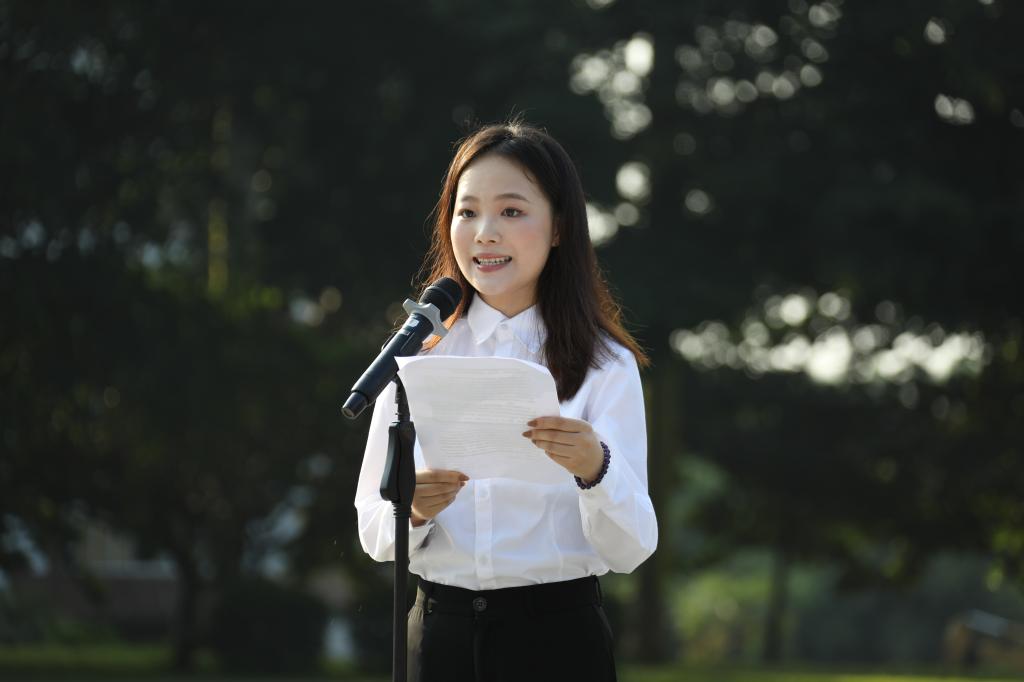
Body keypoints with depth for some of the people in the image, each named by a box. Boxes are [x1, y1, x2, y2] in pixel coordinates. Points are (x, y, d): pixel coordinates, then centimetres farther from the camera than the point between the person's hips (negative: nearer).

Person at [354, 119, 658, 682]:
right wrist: (412, 508, -17)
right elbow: (373, 534, 4)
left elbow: (630, 549, -9)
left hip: (558, 636, -1)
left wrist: (594, 468, -27)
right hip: (440, 632, 2)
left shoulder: (604, 365, -3)